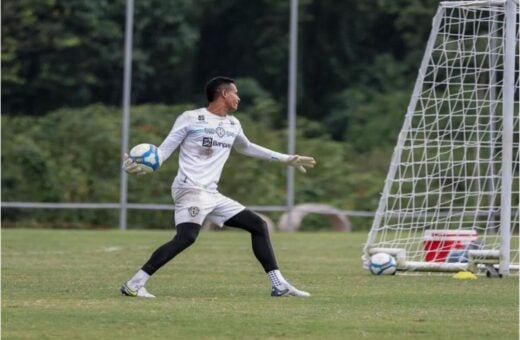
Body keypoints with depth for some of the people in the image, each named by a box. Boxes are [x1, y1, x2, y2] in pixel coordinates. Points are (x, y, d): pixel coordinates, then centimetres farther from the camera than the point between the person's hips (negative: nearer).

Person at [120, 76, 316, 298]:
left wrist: (286, 159, 41)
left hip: (212, 195, 8)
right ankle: (134, 284, -29)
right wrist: (143, 165, -23)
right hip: (190, 189, -8)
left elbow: (246, 147, 38)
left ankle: (279, 286, 10)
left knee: (258, 225, 6)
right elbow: (165, 150, -3)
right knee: (187, 236, -30)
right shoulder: (191, 119, -2)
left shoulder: (233, 125, 18)